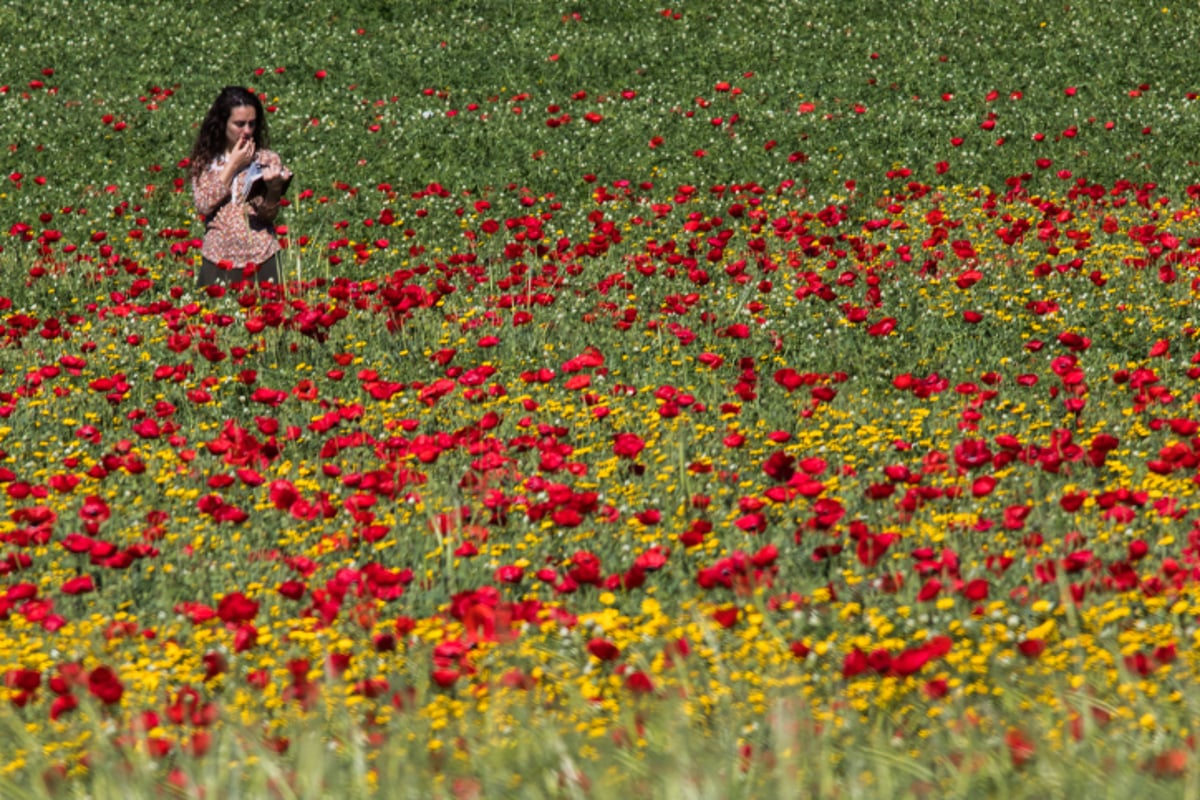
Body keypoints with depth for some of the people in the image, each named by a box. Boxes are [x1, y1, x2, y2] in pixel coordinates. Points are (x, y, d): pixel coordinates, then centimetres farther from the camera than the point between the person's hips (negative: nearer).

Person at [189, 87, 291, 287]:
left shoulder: (267, 160, 4)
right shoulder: (205, 162, 5)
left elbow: (268, 214, -4)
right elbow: (204, 206, -9)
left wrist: (274, 189, -24)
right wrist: (232, 166, -6)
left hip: (260, 257, 0)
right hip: (218, 258, 0)